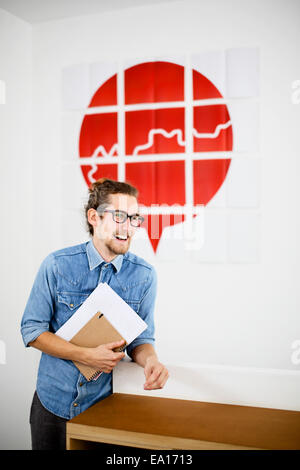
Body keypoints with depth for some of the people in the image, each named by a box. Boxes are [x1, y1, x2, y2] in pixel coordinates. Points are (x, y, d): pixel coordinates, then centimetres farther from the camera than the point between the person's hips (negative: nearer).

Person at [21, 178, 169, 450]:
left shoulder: (144, 275, -9)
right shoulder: (57, 265, -12)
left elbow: (141, 337, -2)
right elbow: (32, 330, -9)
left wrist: (150, 359, -26)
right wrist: (87, 356, -21)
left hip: (106, 404, 1)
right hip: (53, 400, 0)